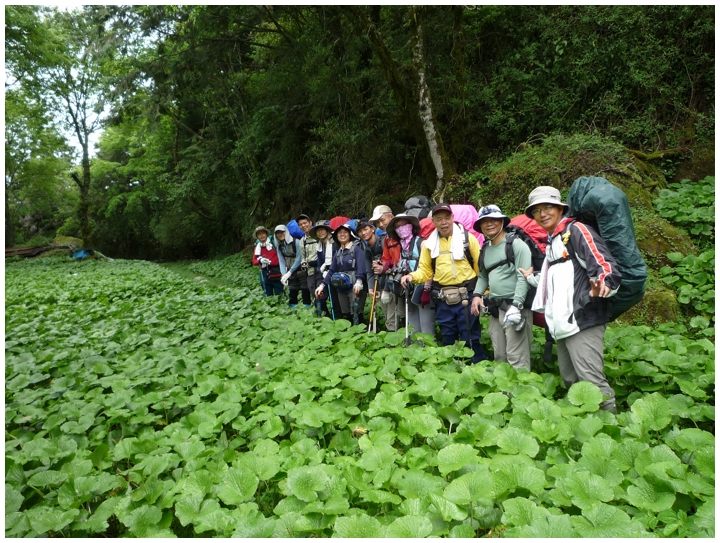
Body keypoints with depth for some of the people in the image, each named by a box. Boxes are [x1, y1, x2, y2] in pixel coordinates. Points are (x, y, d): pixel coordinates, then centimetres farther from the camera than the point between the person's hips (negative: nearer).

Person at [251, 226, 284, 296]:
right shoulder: (257, 247, 10)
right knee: (268, 296, 11)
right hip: (265, 274, 5)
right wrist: (260, 260, -12)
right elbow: (254, 262, 9)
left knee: (279, 295, -5)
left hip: (276, 274, -5)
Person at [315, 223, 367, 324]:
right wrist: (323, 285, 7)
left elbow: (361, 266, -18)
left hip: (355, 287, -7)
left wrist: (359, 281, -34)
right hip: (341, 288, 7)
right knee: (345, 315, 10)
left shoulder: (357, 248, -4)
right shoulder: (338, 252, 18)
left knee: (356, 315, -11)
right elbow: (332, 270, 17)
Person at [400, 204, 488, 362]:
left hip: (466, 296, -3)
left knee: (470, 338, 1)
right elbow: (425, 271, 10)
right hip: (443, 300, 4)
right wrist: (412, 277, -9)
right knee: (448, 339, 14)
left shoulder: (467, 238, -3)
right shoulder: (430, 244, 7)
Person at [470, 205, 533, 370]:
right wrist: (477, 295, 6)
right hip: (495, 308, 8)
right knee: (499, 356, 14)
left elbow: (523, 277, -14)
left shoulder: (516, 244, -7)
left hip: (514, 306, -7)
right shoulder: (485, 249, 15)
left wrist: (516, 305, -21)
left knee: (517, 357, -8)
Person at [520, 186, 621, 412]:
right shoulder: (552, 242, 23)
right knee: (570, 380, 14)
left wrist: (604, 283, -38)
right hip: (563, 323, 10)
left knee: (591, 380, -13)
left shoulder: (576, 230, -5)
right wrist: (532, 278, 42)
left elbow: (604, 263, -19)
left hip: (583, 320, -9)